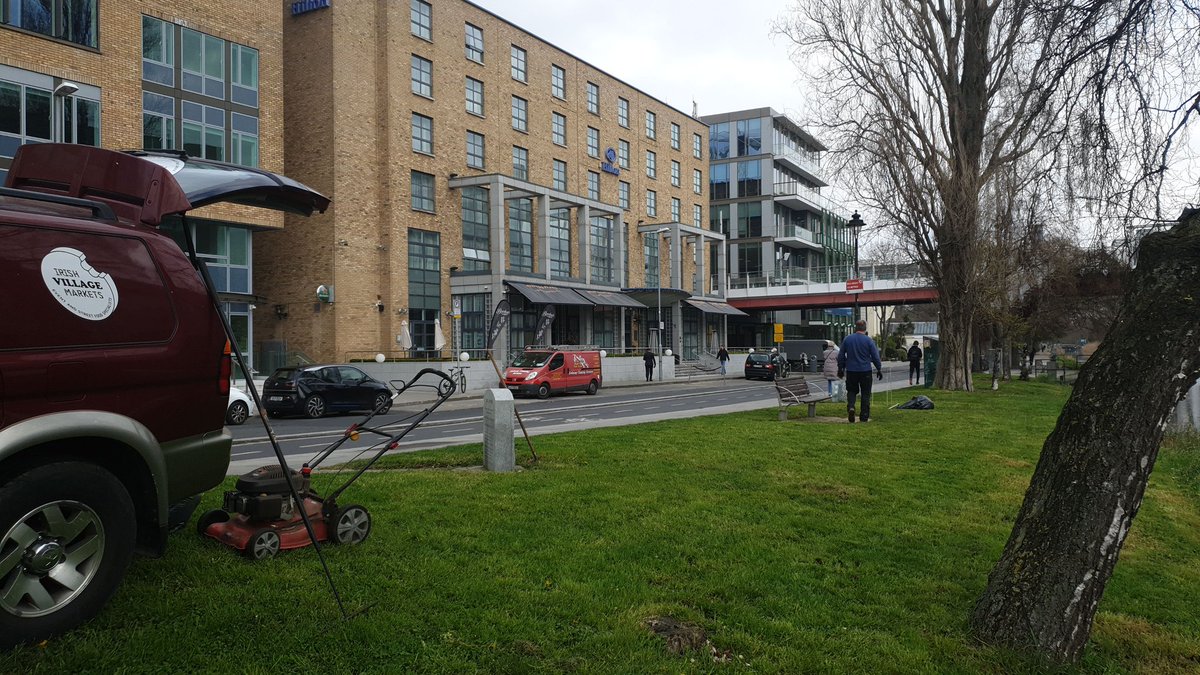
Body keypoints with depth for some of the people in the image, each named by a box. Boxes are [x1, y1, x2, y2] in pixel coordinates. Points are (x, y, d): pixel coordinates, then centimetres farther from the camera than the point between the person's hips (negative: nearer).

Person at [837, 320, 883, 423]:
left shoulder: (847, 339, 0)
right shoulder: (869, 340, -6)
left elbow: (841, 356, 6)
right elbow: (875, 357, -4)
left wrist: (840, 368, 16)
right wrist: (879, 369, 7)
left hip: (851, 371, 1)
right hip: (865, 371, -1)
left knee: (851, 391, 13)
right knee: (865, 393, 8)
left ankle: (850, 406, -15)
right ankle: (864, 416, 8)